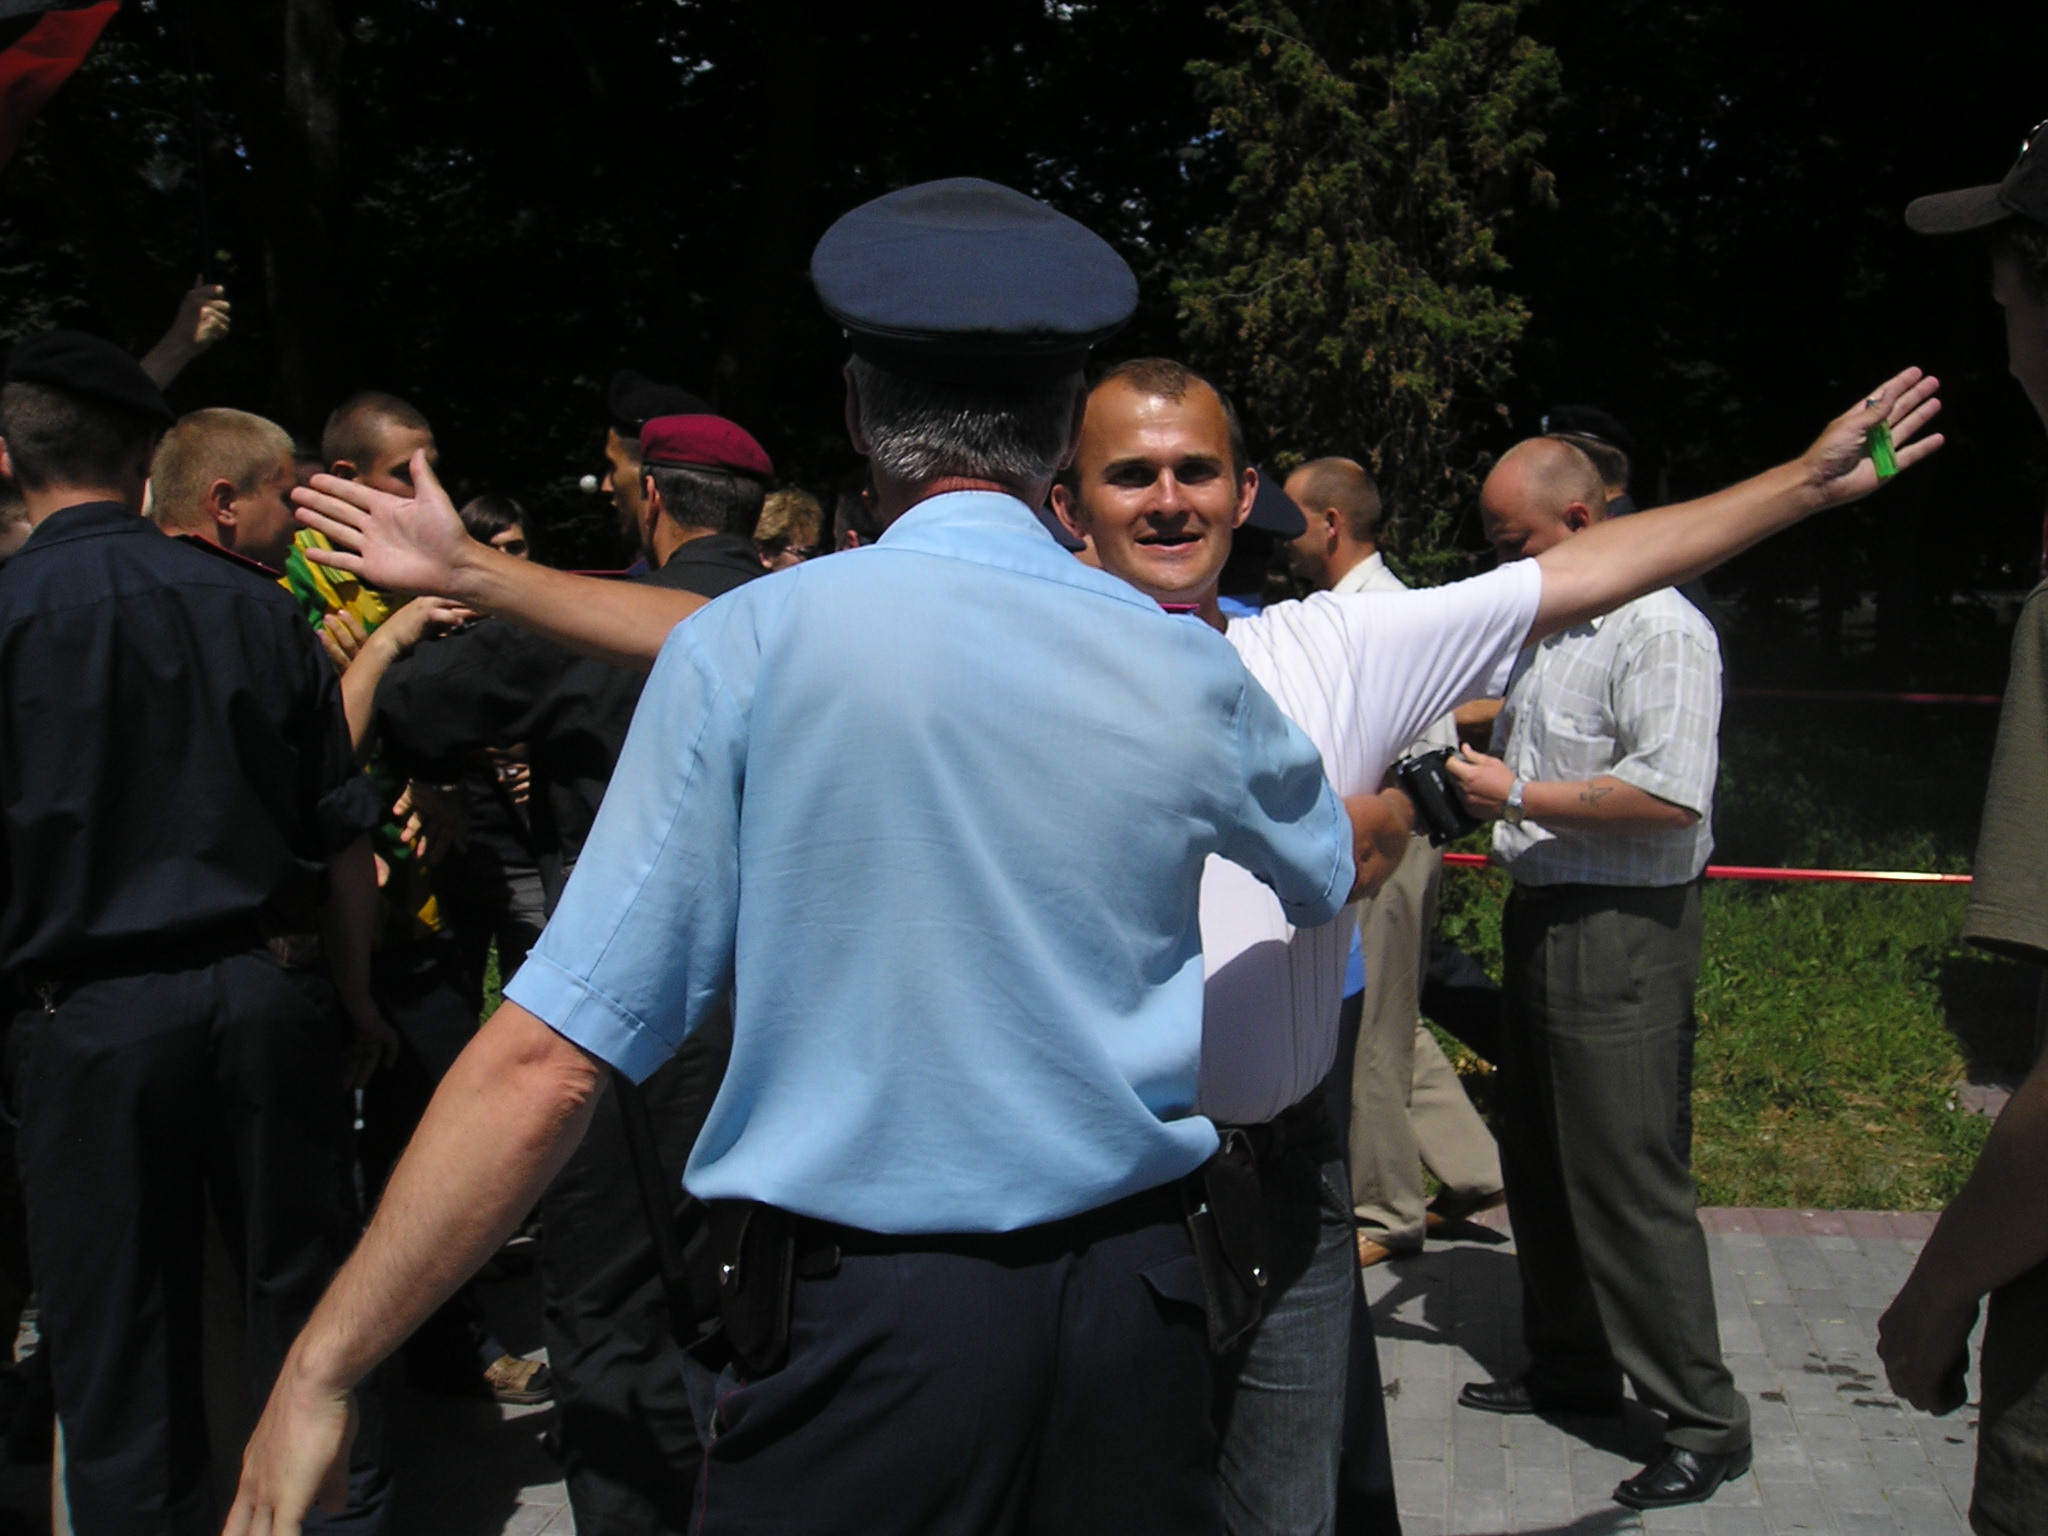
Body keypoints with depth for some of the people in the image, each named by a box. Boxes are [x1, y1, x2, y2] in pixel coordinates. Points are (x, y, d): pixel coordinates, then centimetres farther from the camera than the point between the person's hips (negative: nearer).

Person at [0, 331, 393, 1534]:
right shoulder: (253, 607, 0)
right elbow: (348, 835, 3)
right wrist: (352, 996, 14)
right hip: (270, 992, 3)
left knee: (121, 1352, 10)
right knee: (305, 1291, 16)